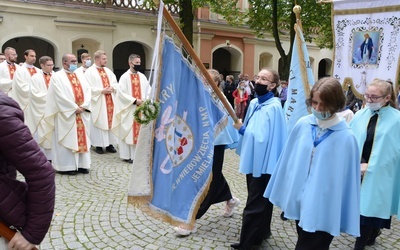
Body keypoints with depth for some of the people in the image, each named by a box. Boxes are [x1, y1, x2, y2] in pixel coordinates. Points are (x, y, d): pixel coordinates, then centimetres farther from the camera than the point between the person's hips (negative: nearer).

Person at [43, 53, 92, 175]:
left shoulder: (80, 77, 16)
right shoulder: (57, 77, -3)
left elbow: (88, 91, 6)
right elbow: (60, 95, -13)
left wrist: (84, 106, -9)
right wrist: (75, 108, -16)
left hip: (82, 113, 6)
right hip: (66, 114, -6)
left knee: (82, 139, 6)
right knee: (67, 140, -2)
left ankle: (81, 164, 13)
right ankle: (66, 166, 5)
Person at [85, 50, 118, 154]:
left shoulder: (108, 71, 15)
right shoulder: (89, 72, -5)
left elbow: (115, 83, 13)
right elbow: (89, 88, -12)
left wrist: (112, 88, -8)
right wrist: (102, 91, -17)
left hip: (110, 102, 6)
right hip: (98, 103, -6)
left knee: (110, 121, 5)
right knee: (99, 123, -3)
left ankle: (109, 144, 12)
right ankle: (98, 145, 6)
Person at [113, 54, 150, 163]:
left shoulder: (142, 76, 9)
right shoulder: (124, 77, -6)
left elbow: (148, 90, 10)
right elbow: (121, 93, -12)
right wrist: (135, 101, -17)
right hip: (128, 109, -5)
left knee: (140, 131, 7)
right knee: (128, 132, 0)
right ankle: (127, 155, 8)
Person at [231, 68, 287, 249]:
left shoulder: (273, 107, -19)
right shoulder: (254, 103, 8)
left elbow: (263, 136, -24)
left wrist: (242, 129, -16)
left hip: (263, 162, -9)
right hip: (253, 159, 9)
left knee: (254, 205, 1)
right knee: (260, 201, 21)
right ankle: (261, 233, 37)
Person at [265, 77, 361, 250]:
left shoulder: (346, 137, -14)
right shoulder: (302, 125, -6)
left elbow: (348, 178, -10)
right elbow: (289, 159, 3)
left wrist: (346, 217, -6)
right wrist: (285, 194, 9)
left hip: (324, 209, -4)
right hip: (299, 200, 4)